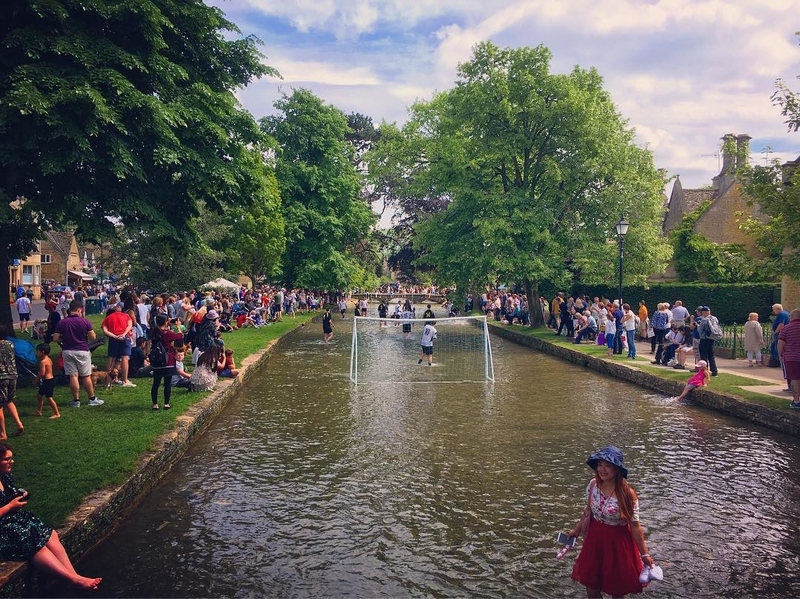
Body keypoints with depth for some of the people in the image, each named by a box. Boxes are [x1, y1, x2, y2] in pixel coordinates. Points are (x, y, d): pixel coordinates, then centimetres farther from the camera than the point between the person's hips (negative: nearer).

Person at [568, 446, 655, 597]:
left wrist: (644, 554, -10)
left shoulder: (627, 494, -22)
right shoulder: (593, 485, -10)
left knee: (617, 588, 15)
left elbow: (635, 525, -14)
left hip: (617, 542, -4)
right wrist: (577, 529, 18)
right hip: (595, 539, 4)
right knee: (590, 583, 15)